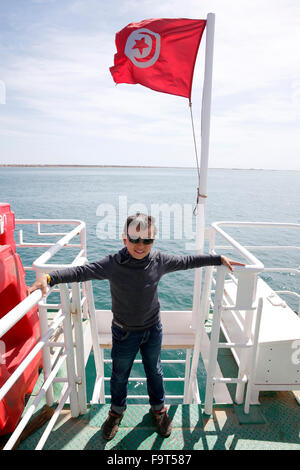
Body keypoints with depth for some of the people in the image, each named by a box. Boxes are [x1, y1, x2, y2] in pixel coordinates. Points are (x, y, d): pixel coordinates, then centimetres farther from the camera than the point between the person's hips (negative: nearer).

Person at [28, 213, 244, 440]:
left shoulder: (160, 261, -16)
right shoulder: (113, 264, -24)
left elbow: (188, 261, -4)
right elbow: (82, 271, -29)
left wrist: (219, 259, 3)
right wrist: (49, 278, -43)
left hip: (153, 330, 2)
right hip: (124, 332, -1)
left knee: (154, 371, 24)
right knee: (120, 374, 21)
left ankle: (159, 408, 54)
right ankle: (117, 410, 53)